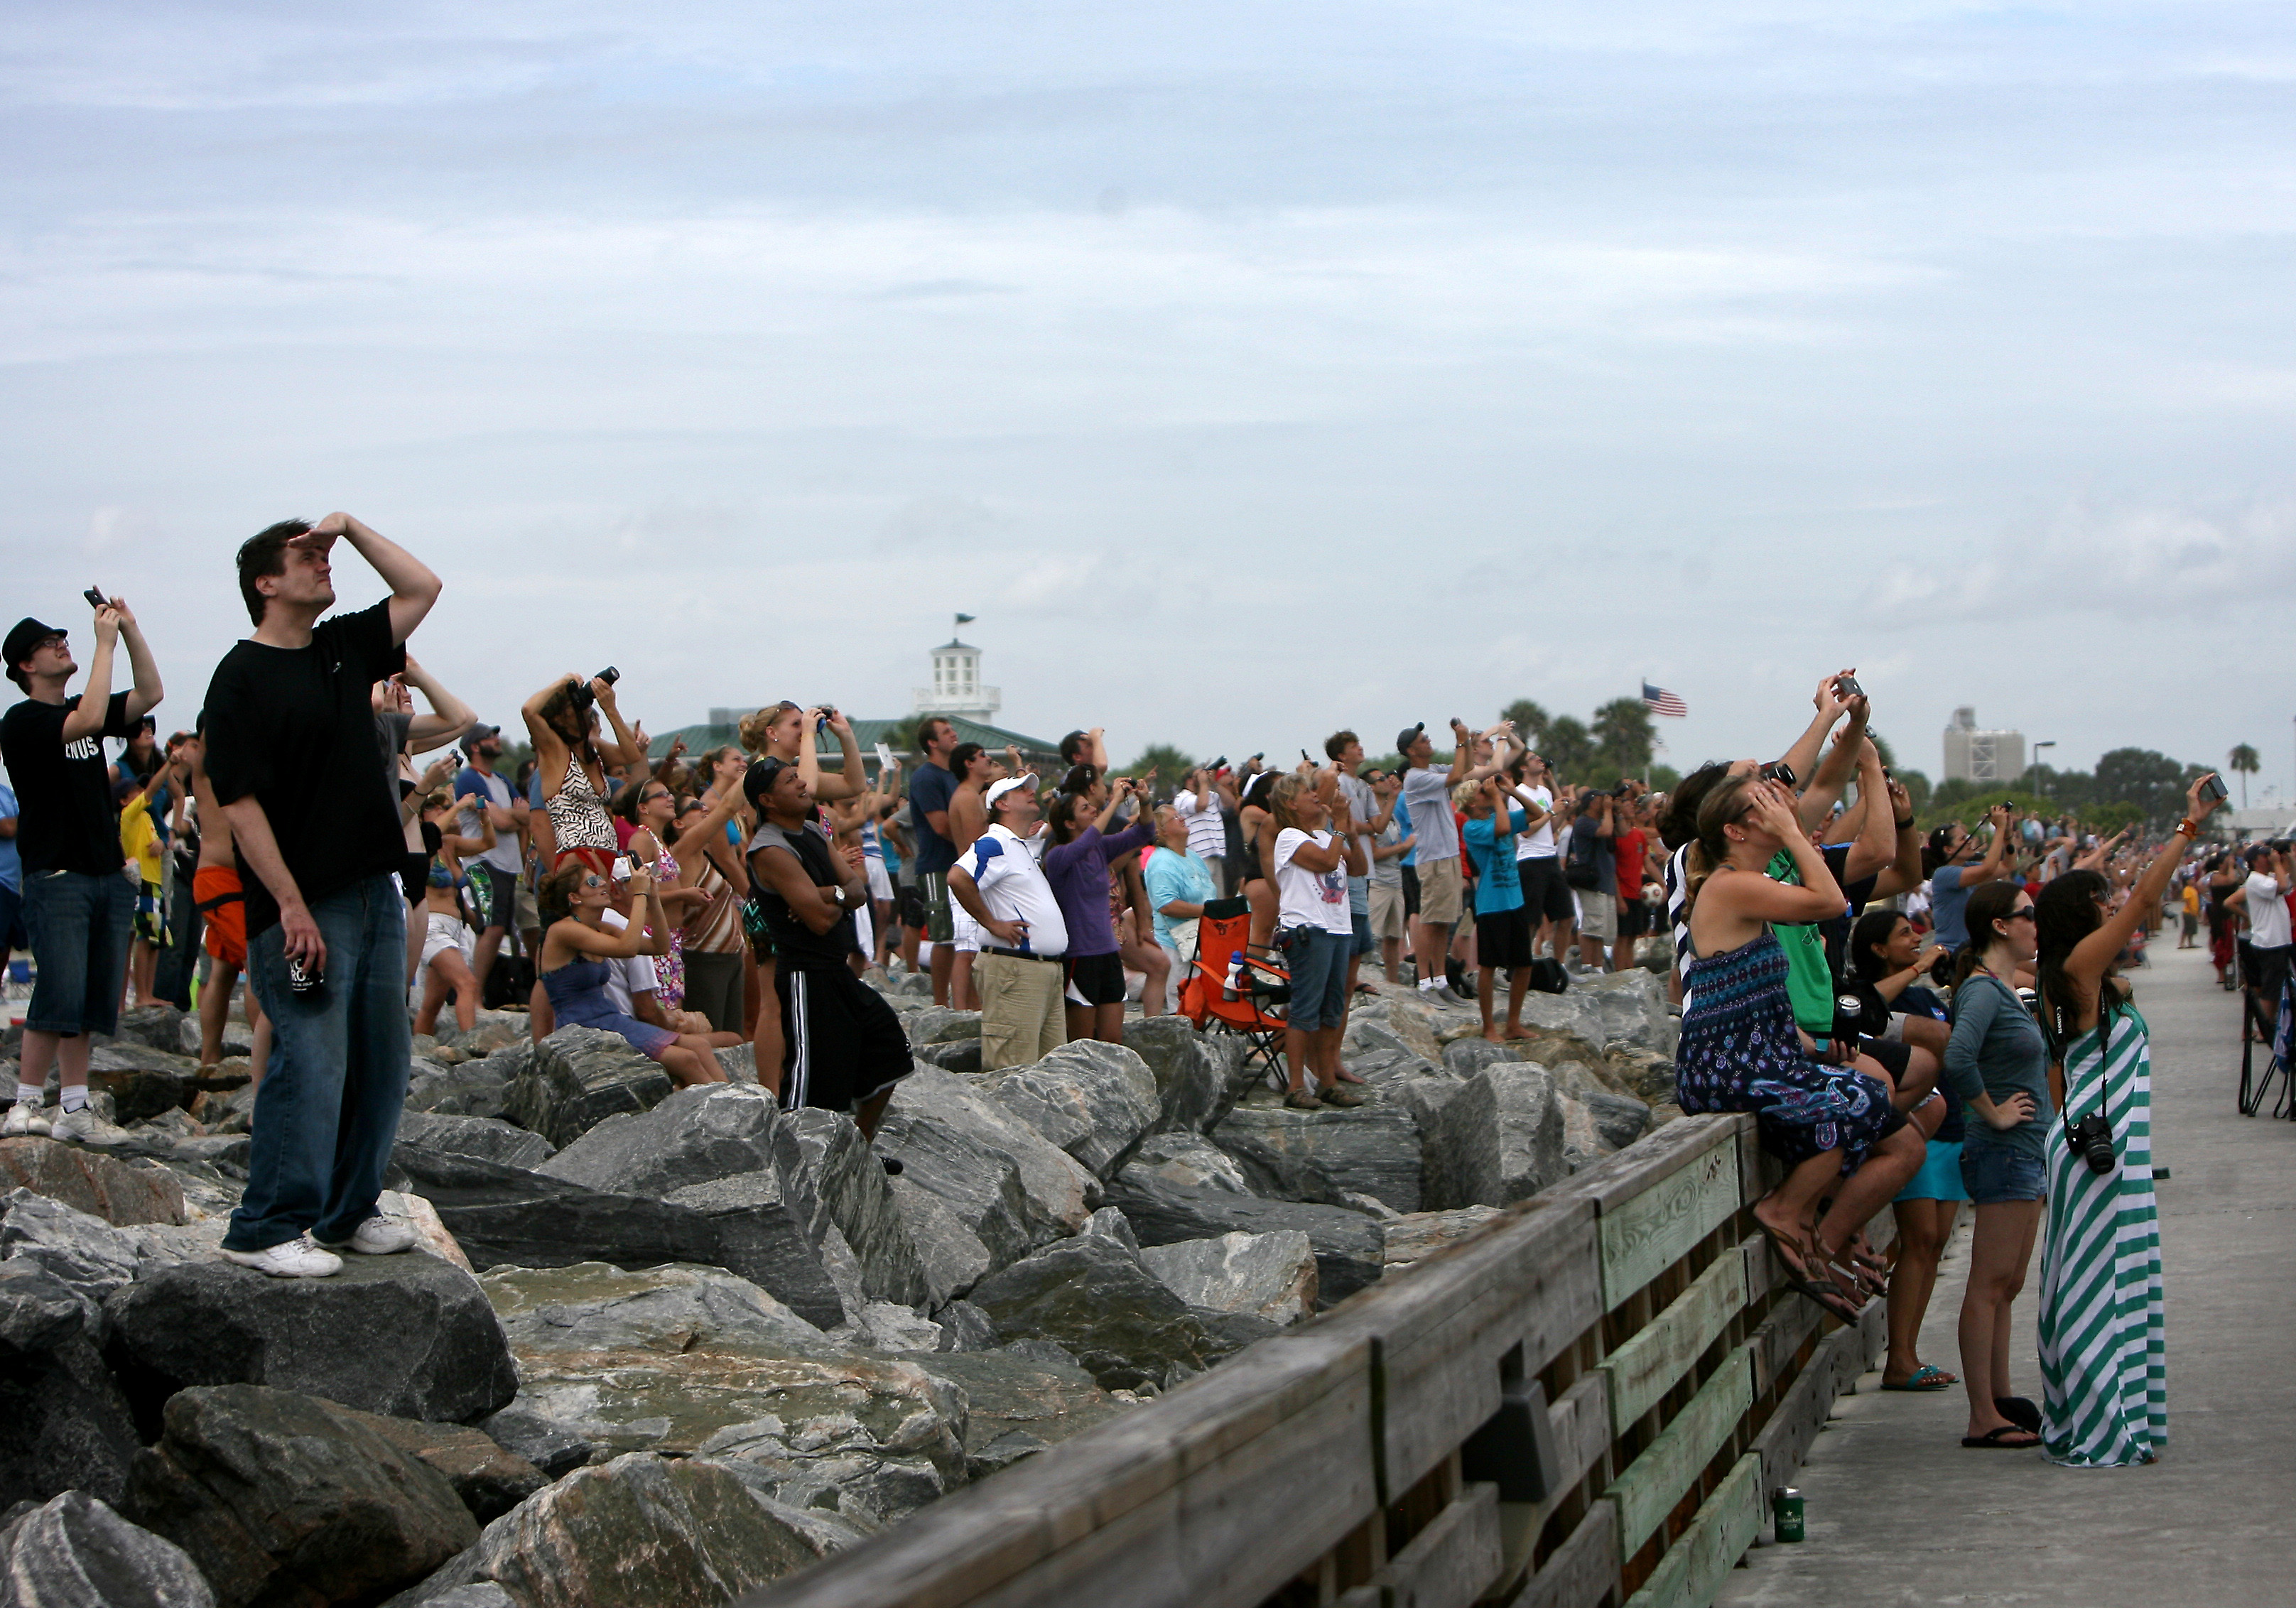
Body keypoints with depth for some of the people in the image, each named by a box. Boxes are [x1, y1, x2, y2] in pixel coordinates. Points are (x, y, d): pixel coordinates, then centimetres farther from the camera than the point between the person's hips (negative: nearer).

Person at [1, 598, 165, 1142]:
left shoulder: (78, 710, 17)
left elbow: (149, 694, 10)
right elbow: (89, 721, -23)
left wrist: (130, 629, 0)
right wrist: (106, 642, -18)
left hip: (108, 874, 7)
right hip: (56, 877, -7)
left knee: (92, 1000, 5)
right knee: (60, 996, -12)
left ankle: (74, 1108, 8)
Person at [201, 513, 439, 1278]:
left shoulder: (345, 648, 13)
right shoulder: (242, 677, -9)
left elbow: (421, 588, 21)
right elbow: (239, 804, -14)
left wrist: (351, 527, 7)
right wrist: (291, 906, -19)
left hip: (374, 893, 8)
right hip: (301, 906, -8)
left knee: (380, 1064, 9)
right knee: (310, 1065, -10)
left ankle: (347, 1212, 19)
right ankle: (267, 1229, -4)